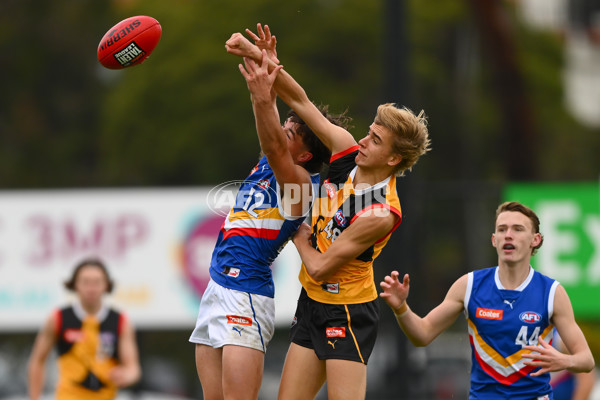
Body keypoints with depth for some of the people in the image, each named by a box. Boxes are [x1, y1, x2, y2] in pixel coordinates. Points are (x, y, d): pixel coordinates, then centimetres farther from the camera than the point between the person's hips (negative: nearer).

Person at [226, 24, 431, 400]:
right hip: (312, 303, 8)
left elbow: (320, 268, -20)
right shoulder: (347, 150, -4)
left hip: (348, 313, -8)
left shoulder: (381, 214, -25)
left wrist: (300, 237, -1)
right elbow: (301, 101, 0)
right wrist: (261, 58, -14)